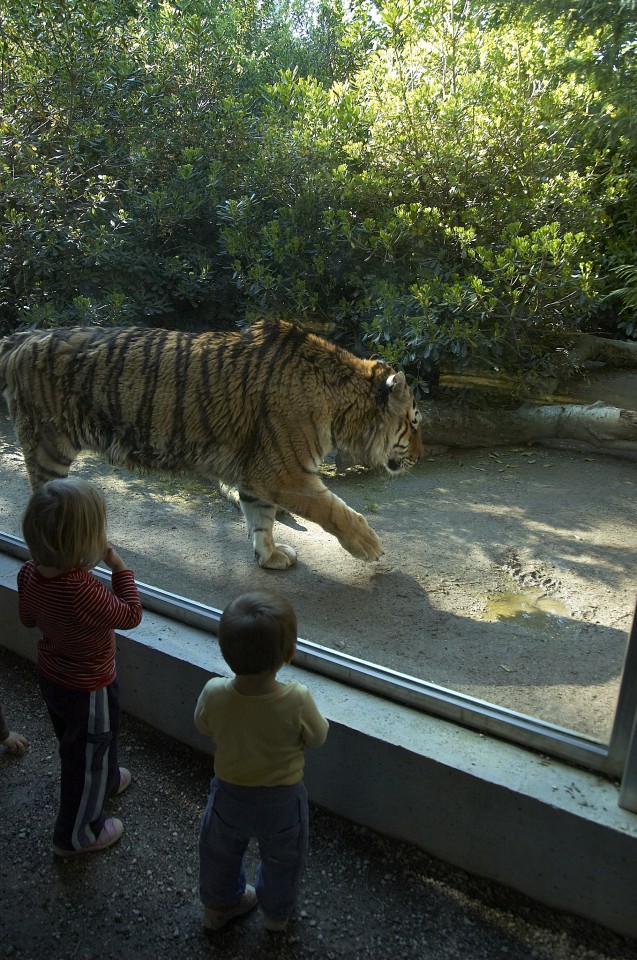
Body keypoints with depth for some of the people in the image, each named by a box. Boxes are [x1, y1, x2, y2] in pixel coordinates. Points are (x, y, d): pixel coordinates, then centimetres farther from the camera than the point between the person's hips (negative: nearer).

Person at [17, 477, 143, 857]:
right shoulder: (81, 590, -40)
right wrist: (120, 568, -19)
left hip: (52, 676, 7)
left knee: (77, 744, 32)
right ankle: (77, 834, 39)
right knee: (88, 757, 18)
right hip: (89, 689, -7)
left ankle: (106, 781, 59)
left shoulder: (30, 571, -17)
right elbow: (130, 616, -24)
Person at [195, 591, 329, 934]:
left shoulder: (213, 693, -30)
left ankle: (218, 904, 57)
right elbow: (318, 737, -15)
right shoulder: (297, 701, -36)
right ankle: (277, 913, 54)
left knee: (221, 853, 32)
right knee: (282, 860, 29)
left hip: (229, 795, 2)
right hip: (281, 801, -1)